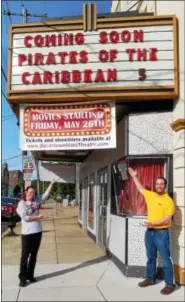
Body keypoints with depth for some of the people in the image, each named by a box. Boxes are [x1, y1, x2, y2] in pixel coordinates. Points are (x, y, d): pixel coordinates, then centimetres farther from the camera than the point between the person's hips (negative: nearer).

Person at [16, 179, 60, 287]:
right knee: (25, 256, 0)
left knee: (34, 255, 12)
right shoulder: (22, 203, -3)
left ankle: (30, 275, 23)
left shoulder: (36, 201, 10)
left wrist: (51, 184, 6)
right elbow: (25, 217, -13)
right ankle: (22, 277, 8)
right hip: (27, 233, -5)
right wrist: (37, 217, -10)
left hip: (37, 232, 5)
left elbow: (46, 195, 10)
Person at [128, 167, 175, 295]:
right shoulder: (150, 195, 7)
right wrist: (134, 176, 27)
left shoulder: (169, 201, -11)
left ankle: (169, 284, 8)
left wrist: (153, 223, -26)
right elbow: (140, 188, 24)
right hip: (149, 232, 6)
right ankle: (150, 278, 30)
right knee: (151, 258, 17)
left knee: (165, 259, -1)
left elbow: (167, 219, -17)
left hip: (162, 233, -6)